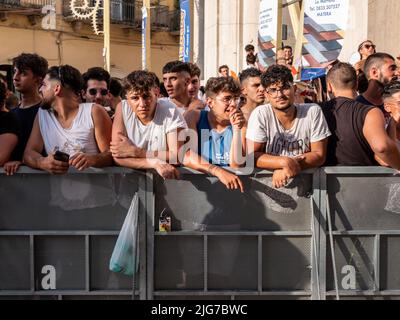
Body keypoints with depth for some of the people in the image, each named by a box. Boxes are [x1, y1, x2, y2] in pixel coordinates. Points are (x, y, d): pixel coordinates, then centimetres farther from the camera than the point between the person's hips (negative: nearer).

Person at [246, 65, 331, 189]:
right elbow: (251, 156, -9)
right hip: (269, 183, 0)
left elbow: (319, 155, -4)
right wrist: (284, 162, -23)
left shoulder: (313, 112, -6)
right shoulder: (260, 114, -8)